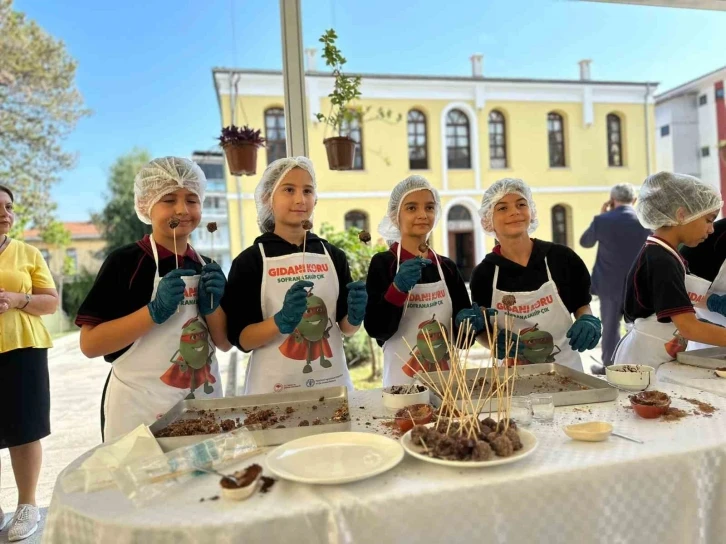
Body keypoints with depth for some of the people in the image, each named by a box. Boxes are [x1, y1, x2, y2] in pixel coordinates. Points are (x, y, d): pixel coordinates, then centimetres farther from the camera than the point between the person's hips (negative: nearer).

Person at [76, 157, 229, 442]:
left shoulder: (206, 267, 5)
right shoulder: (125, 261, -10)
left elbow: (225, 342, 6)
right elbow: (90, 344, -14)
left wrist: (211, 306, -11)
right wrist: (155, 311, -24)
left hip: (204, 403, 5)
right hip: (141, 408, -5)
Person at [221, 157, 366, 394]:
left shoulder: (333, 255, 2)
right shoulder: (250, 261, -7)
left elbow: (346, 328, 7)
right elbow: (240, 339, -9)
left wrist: (355, 316, -14)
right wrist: (281, 321, -25)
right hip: (275, 388, -3)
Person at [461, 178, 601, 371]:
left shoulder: (562, 258, -5)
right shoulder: (483, 273, -5)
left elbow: (582, 305, 10)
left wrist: (587, 321, -9)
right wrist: (496, 341, -15)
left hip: (565, 368, 2)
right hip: (514, 373, -2)